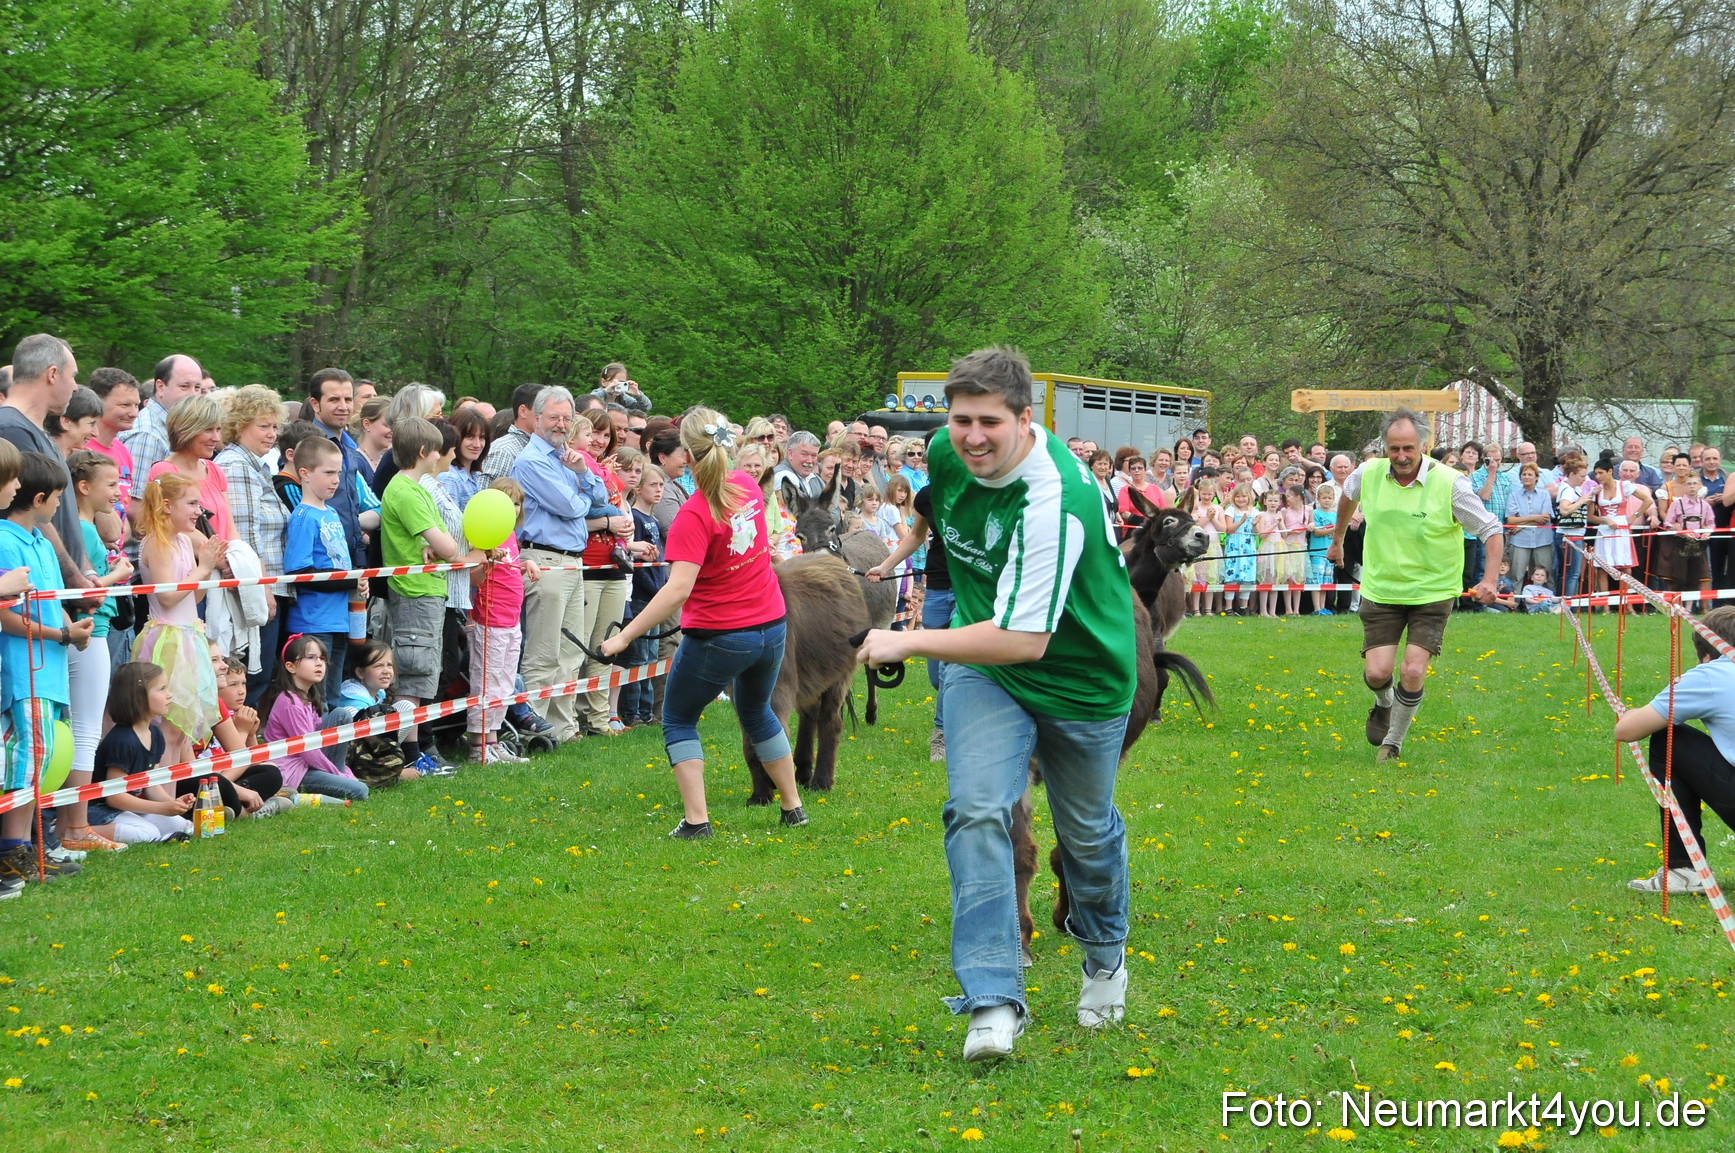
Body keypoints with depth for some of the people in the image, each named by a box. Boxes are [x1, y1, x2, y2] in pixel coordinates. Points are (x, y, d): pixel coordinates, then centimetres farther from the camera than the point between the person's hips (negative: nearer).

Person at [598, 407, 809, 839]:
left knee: (678, 719, 12)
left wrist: (625, 636, -30)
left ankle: (696, 819, 1)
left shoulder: (694, 515, -22)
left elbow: (678, 589, -31)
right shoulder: (747, 486, -3)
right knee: (756, 712, 29)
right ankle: (793, 807, 34)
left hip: (718, 637, -7)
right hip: (770, 625, 7)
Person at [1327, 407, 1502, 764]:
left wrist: (1489, 580, -23)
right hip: (1381, 591, 2)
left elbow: (1491, 530, -10)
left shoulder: (1450, 483, -17)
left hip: (1432, 593, -2)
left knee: (1413, 672, -12)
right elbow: (1347, 496, 19)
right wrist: (1337, 540, 31)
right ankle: (1383, 705, 31)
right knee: (1377, 672, -7)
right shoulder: (1368, 474, -7)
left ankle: (1393, 742, 12)